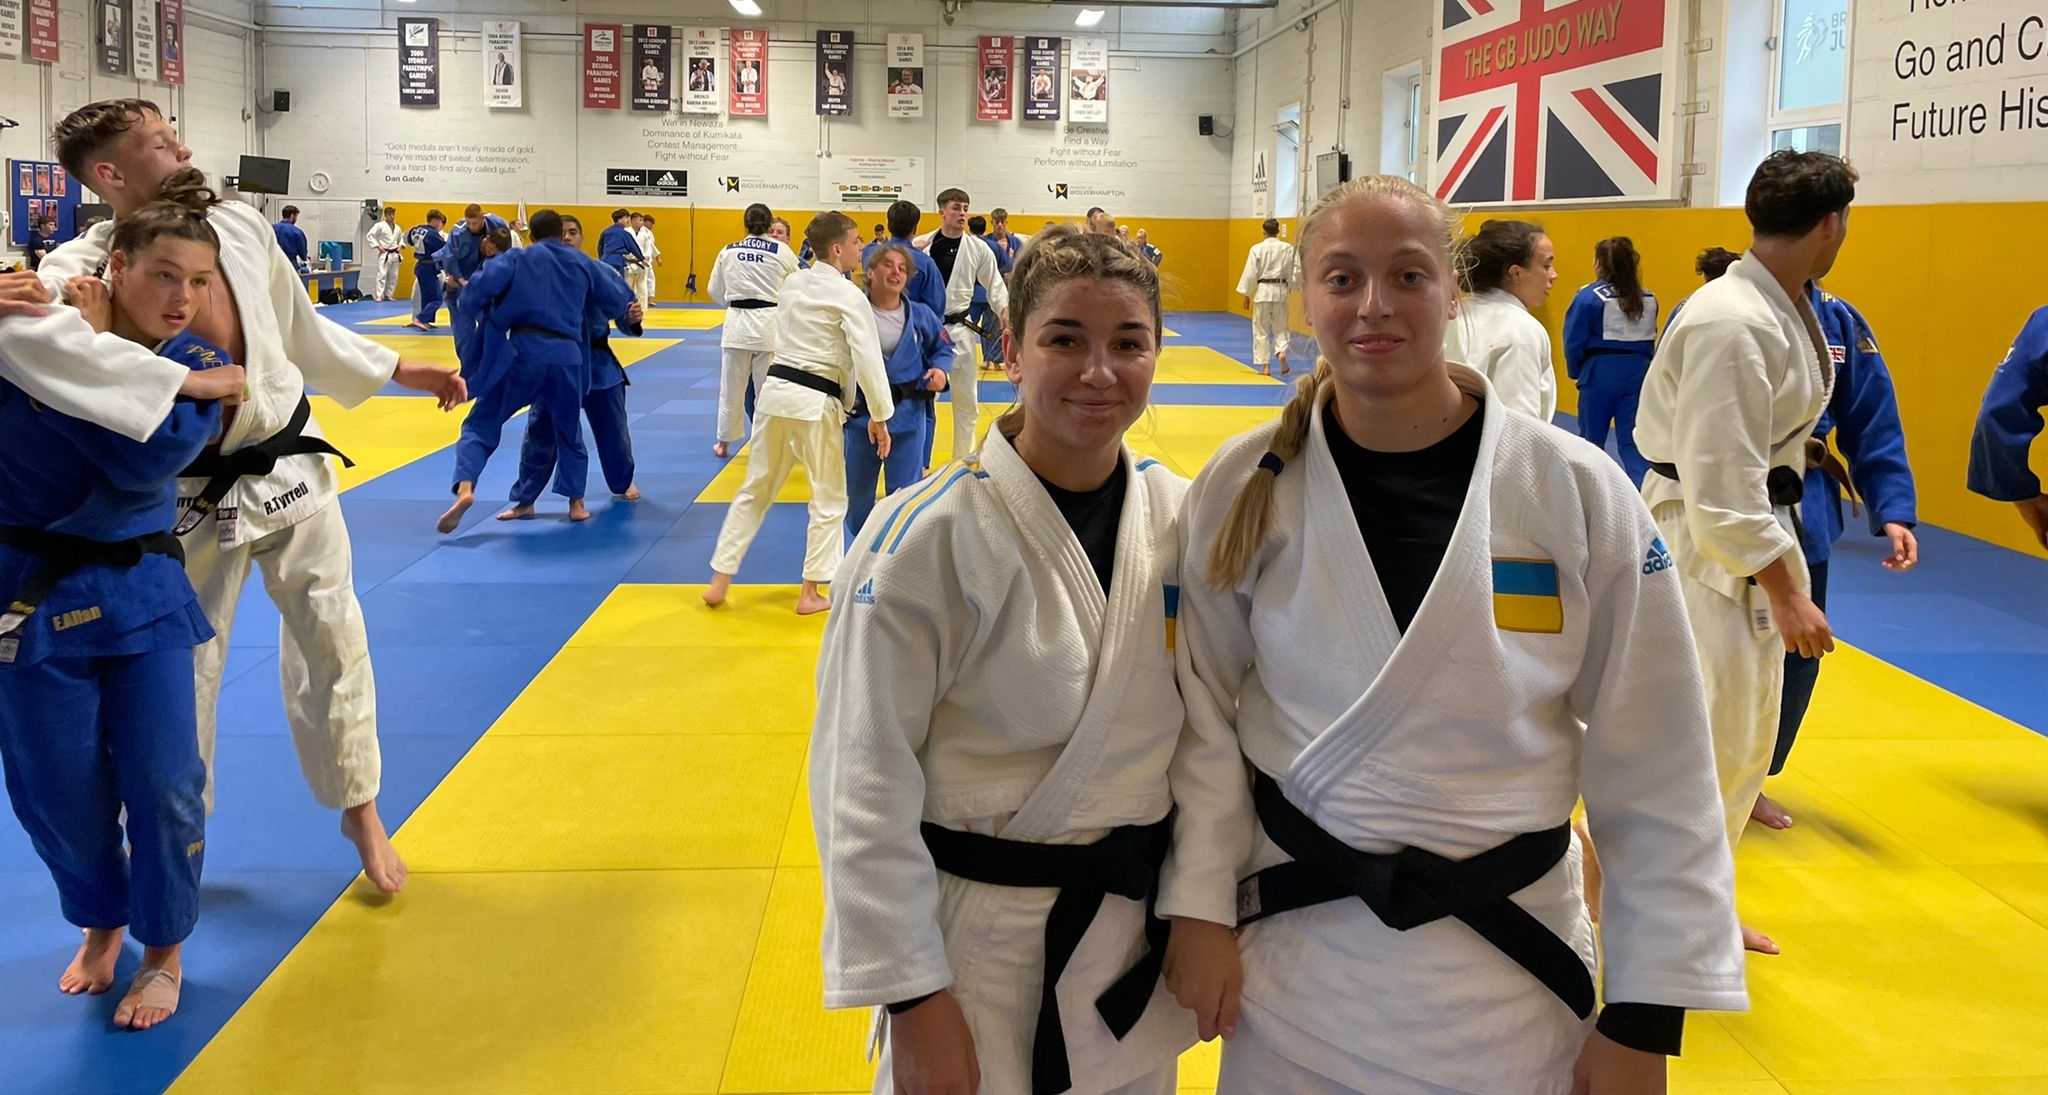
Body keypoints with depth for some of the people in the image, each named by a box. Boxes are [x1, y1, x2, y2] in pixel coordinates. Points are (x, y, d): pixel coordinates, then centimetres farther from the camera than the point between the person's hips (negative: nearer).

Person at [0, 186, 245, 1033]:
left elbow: (149, 455, -21)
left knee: (164, 781, -1)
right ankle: (100, 924, 37)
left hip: (140, 589, 1)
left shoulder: (201, 368, -4)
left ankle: (163, 951, 23)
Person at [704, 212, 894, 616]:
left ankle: (720, 580, 18)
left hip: (776, 389, 6)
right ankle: (810, 593, 13)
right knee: (829, 499, 9)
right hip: (816, 401, -6)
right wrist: (879, 416, -7)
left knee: (755, 489, 16)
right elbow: (868, 359, -14)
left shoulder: (792, 283, 9)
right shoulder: (850, 296, -10)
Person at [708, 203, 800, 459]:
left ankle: (724, 444, 25)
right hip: (770, 324, -2)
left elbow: (716, 291, 11)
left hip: (737, 323, 2)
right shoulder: (782, 251, -4)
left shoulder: (728, 251, 3)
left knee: (731, 387, 13)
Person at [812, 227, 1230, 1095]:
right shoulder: (928, 537, -18)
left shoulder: (1184, 520, -4)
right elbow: (865, 779, -15)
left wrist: (1203, 900, -4)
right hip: (978, 942, -4)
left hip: (1138, 921, 5)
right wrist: (913, 999, -13)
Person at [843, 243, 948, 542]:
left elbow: (942, 349, 11)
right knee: (857, 491, 15)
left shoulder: (921, 316, -3)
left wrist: (940, 370, -9)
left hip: (908, 414, 0)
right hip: (861, 413, 0)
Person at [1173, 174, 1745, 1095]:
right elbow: (1201, 711, 4)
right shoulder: (1245, 487, -6)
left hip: (1508, 959, 0)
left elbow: (1654, 770, -5)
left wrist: (1644, 1020, -3)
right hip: (1294, 947, 1)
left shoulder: (1577, 492, -10)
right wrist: (1202, 910, -1)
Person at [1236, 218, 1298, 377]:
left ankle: (1265, 366, 7)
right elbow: (1297, 270, 1)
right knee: (1281, 327, 16)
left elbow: (1250, 273, -7)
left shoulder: (1257, 249, -7)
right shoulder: (1289, 248, -1)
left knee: (1261, 330, 7)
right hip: (1281, 291, 2)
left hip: (1263, 291, -2)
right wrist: (1292, 287, 17)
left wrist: (1246, 294, 0)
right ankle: (1281, 352, -10)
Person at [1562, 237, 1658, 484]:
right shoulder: (1648, 299, 4)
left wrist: (1575, 371, 6)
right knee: (1634, 440, 4)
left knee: (1591, 437, 14)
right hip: (1638, 374, 3)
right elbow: (1650, 341, 8)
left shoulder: (1588, 297, -11)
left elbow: (1574, 342, -9)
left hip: (1600, 373, -3)